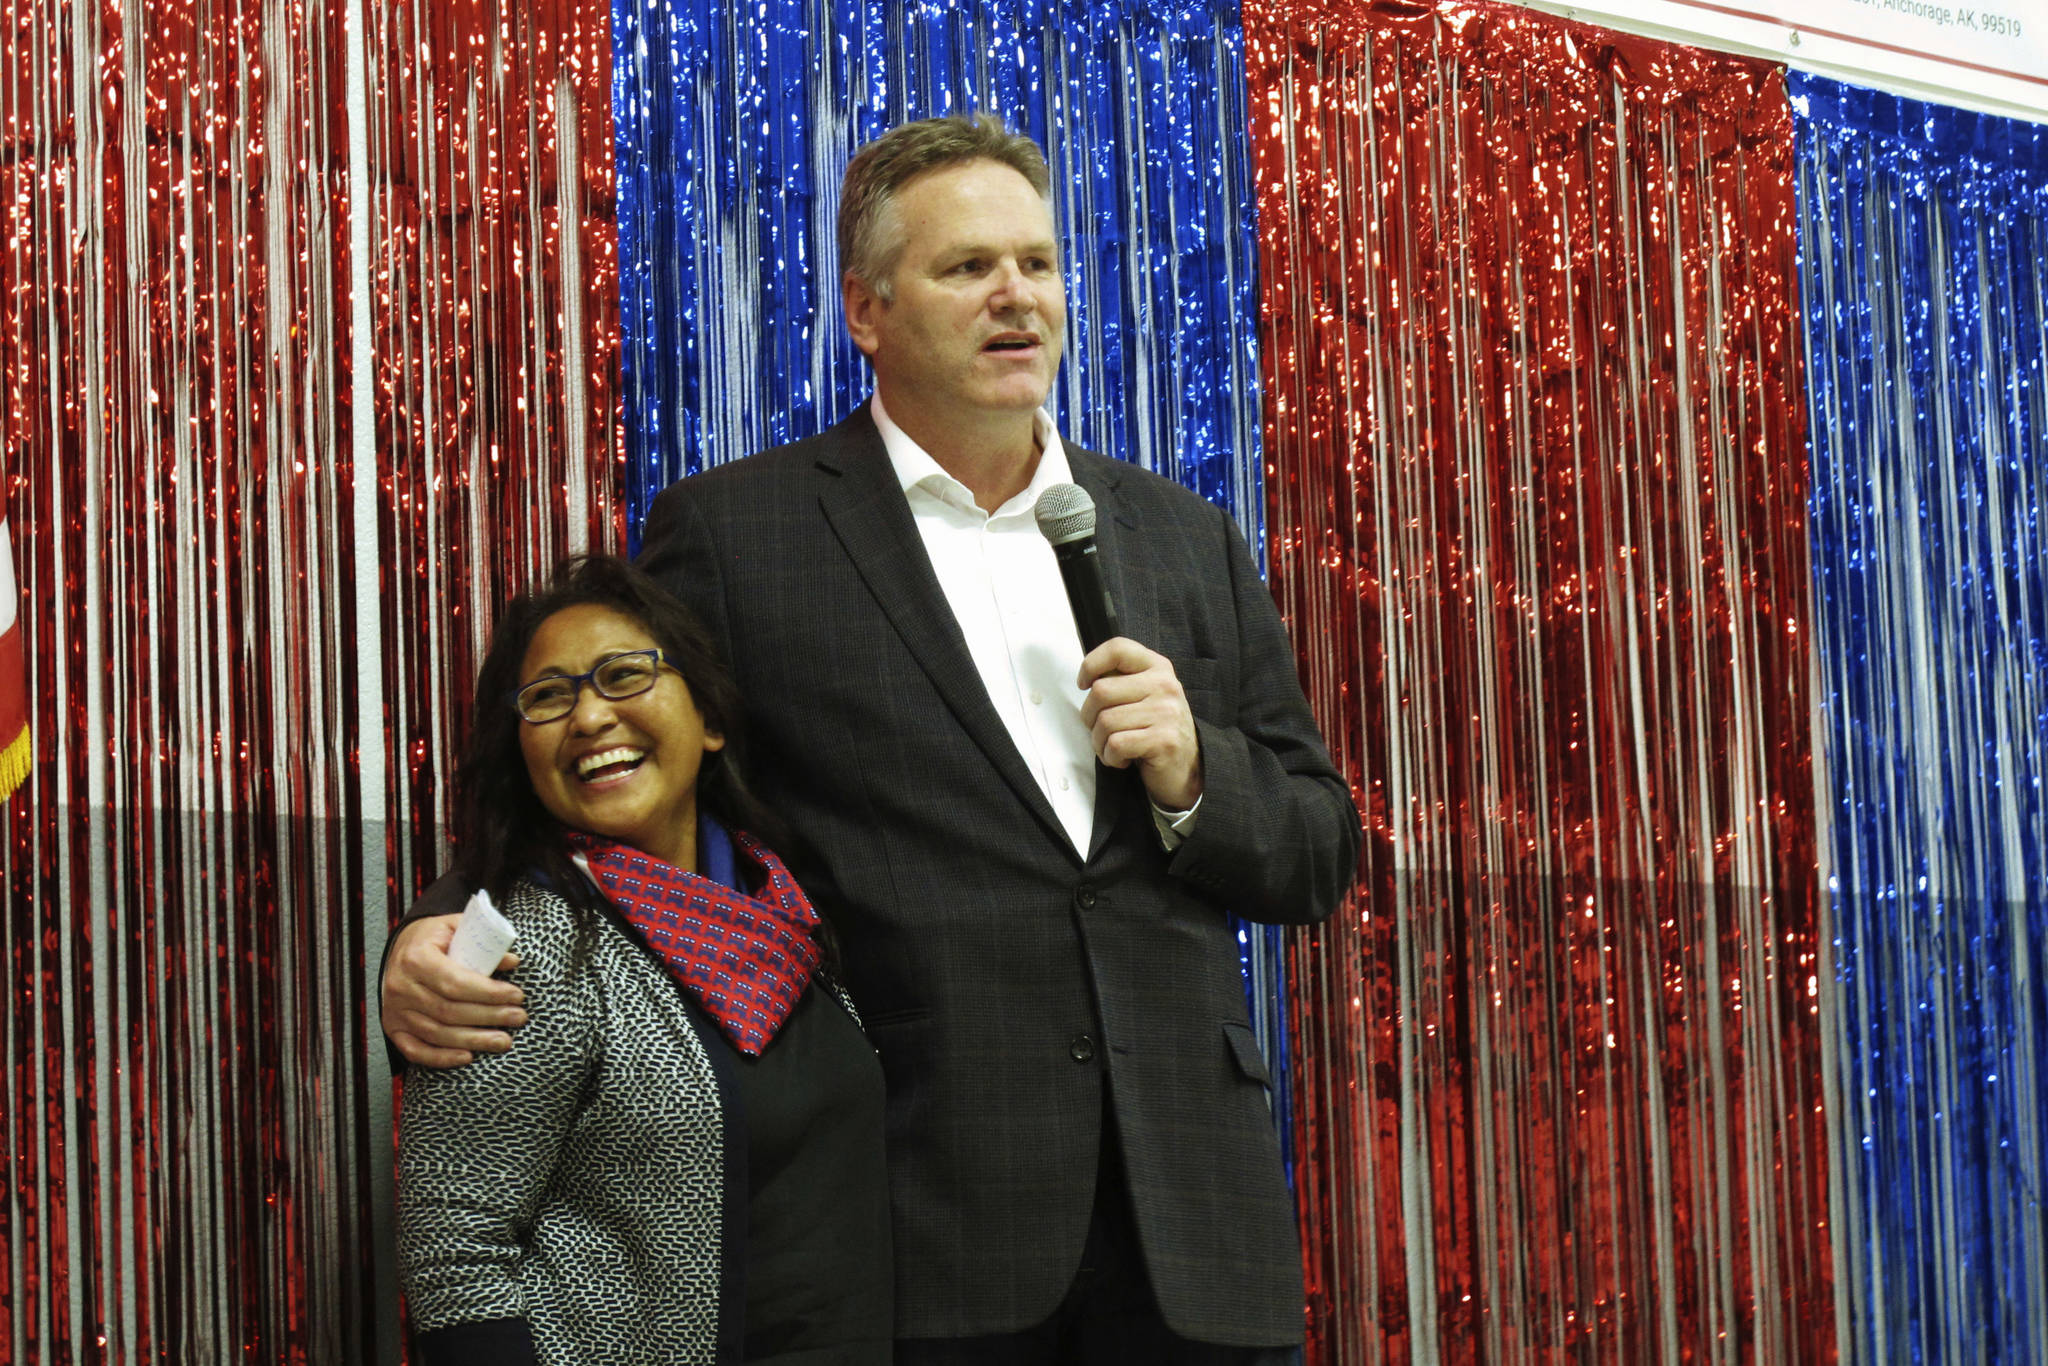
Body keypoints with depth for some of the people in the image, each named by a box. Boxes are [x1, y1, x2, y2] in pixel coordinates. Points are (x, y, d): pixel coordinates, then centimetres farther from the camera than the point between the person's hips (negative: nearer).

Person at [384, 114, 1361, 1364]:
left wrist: (1194, 775, -4)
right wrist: (443, 936, -14)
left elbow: (1321, 862, 16)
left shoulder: (1188, 540, 14)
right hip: (923, 1225, -3)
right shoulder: (734, 533, 3)